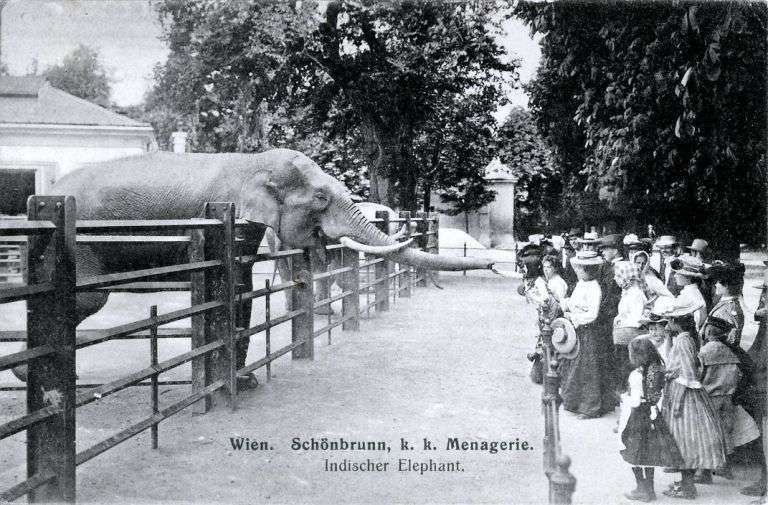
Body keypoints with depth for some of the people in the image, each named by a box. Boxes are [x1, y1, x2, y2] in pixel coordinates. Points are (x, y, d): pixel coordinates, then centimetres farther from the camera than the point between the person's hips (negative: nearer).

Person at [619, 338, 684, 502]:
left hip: (637, 418, -7)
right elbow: (659, 394, 6)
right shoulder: (658, 368, -1)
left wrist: (625, 398, -1)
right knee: (648, 454, 17)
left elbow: (635, 402, -21)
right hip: (652, 416, 7)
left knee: (636, 455, 8)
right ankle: (649, 489, 26)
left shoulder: (637, 374, -21)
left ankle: (643, 490, 15)